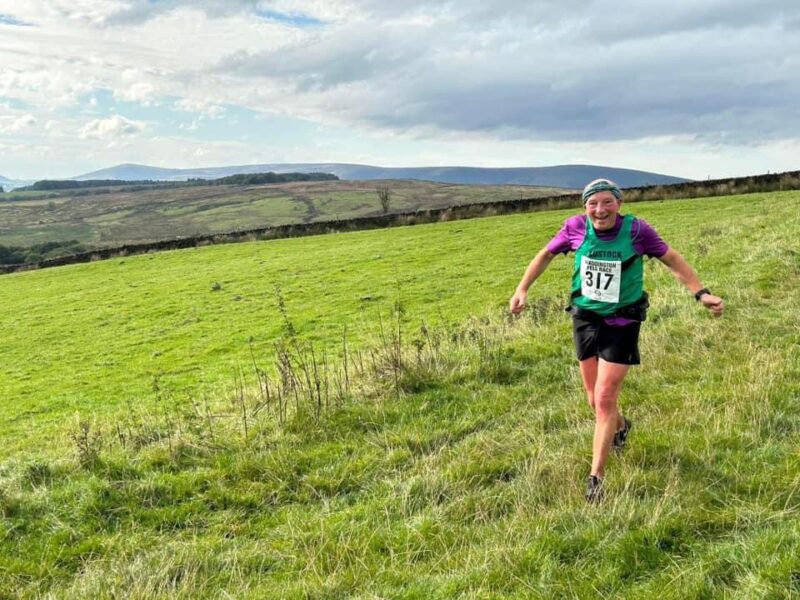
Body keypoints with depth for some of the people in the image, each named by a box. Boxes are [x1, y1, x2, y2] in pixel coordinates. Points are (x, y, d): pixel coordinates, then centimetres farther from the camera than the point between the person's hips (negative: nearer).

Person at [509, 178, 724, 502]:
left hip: (622, 324, -3)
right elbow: (546, 255, 6)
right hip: (585, 319, 3)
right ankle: (621, 426, 51)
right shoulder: (576, 227, -11)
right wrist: (522, 289, 1)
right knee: (594, 400, 16)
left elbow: (672, 259, -2)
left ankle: (596, 477, 4)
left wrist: (701, 293, -9)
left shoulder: (637, 230, -16)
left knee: (605, 400, -7)